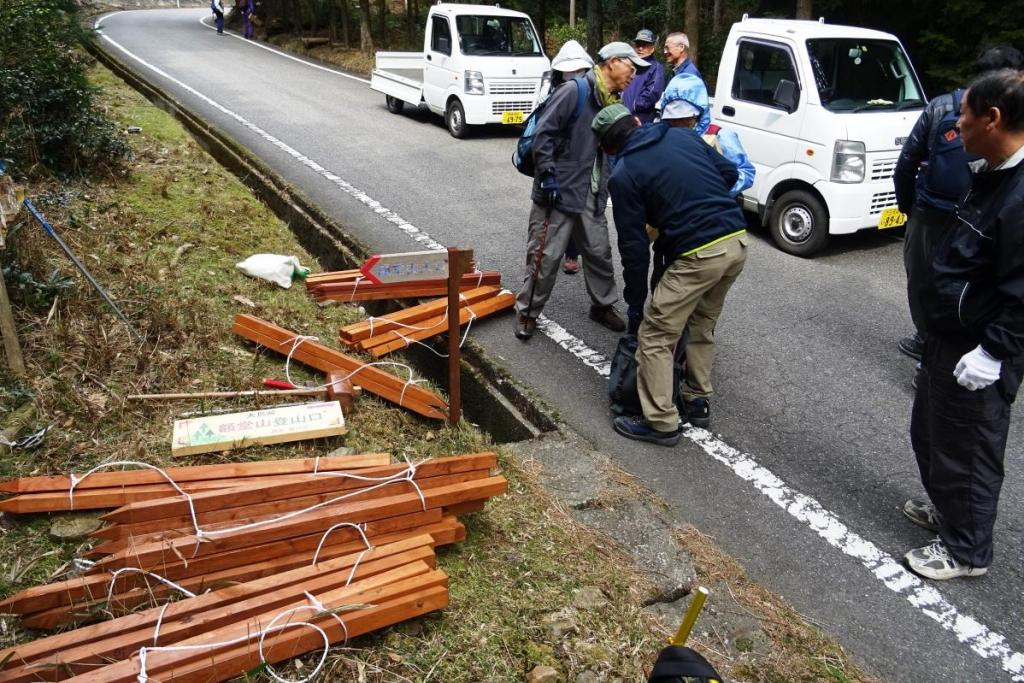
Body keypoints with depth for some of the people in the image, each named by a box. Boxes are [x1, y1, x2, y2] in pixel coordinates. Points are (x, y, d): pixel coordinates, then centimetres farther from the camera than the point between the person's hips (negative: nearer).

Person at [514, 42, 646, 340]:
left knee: (599, 252, 15)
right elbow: (543, 133, -17)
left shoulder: (613, 103, 12)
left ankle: (603, 305, 34)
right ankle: (527, 312, 16)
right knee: (545, 255, 0)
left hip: (591, 196, 7)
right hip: (558, 191, -7)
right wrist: (548, 175, -20)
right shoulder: (574, 92, -13)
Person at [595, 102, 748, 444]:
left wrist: (635, 303, 8)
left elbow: (634, 247, -1)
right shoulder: (683, 135, 13)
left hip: (699, 254, -7)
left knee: (654, 336, 5)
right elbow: (729, 173, 19)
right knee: (701, 327, 24)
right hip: (737, 241, 7)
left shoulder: (623, 175, -2)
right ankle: (698, 402, 33)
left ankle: (661, 422, 11)